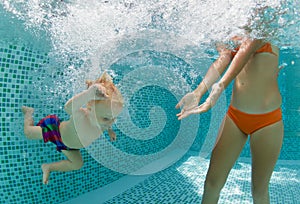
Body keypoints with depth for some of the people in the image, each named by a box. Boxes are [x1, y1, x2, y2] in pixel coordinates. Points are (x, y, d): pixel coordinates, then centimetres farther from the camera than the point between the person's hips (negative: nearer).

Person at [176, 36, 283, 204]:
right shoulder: (232, 41, 13)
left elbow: (248, 48, -18)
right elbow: (223, 60, -6)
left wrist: (220, 87, -36)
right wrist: (198, 92, -26)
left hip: (267, 120, -3)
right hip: (235, 115, 3)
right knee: (212, 183, 1)